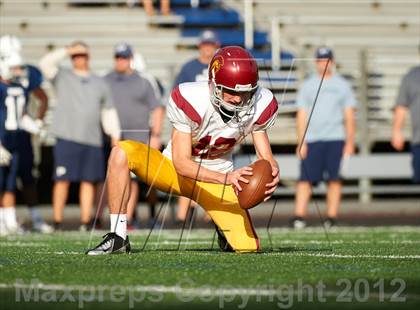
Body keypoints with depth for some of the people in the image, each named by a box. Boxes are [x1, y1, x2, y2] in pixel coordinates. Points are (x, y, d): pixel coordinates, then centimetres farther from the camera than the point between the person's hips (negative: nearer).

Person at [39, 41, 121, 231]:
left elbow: (109, 113, 18)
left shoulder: (100, 84, 18)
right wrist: (67, 51, -6)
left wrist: (115, 136, 9)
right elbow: (46, 64, -8)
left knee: (89, 181, 2)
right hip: (67, 139, -3)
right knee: (63, 180, -7)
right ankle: (57, 221, -4)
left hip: (92, 141, 3)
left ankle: (85, 222, 6)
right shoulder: (62, 77, 9)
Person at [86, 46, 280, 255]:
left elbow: (266, 158, -9)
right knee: (122, 153, -32)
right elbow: (181, 163, -29)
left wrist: (272, 172, -35)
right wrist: (226, 178, -44)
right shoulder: (191, 100, -28)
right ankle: (118, 238, -24)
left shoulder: (260, 104, -17)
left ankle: (224, 229, 26)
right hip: (173, 170, -2)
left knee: (249, 247, -13)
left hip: (218, 179, 3)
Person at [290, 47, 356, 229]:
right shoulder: (308, 86, 10)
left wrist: (350, 142, -2)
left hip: (335, 139, 0)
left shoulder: (342, 85, 9)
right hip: (312, 139, 0)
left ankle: (332, 217, 2)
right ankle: (299, 216, -10)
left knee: (334, 179, -2)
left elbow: (349, 116, 6)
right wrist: (301, 142, -2)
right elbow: (301, 116, 7)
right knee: (305, 178, -7)